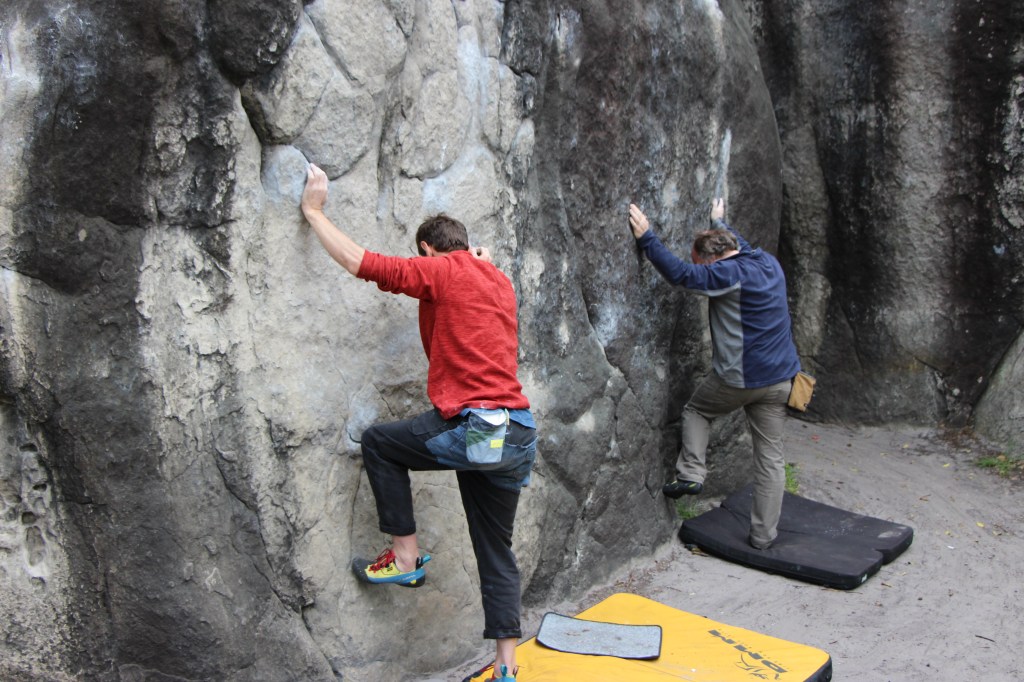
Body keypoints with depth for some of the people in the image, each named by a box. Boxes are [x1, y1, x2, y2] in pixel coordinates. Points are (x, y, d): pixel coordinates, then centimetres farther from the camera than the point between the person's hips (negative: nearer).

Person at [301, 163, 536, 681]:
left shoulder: (441, 271, -2)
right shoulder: (499, 280, 18)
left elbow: (358, 261, -4)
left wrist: (314, 210, 7)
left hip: (473, 431, -8)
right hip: (518, 438, 8)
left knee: (378, 443, 17)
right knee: (497, 554, 17)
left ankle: (405, 557, 18)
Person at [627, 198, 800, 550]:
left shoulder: (730, 274, -15)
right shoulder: (769, 263, 9)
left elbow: (680, 273, -18)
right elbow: (742, 244, 31)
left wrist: (646, 237, -12)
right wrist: (720, 223, 47)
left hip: (737, 378, -7)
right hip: (780, 379, 7)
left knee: (695, 410, 23)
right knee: (770, 456, 9)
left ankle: (690, 474, 10)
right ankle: (763, 535, 15)